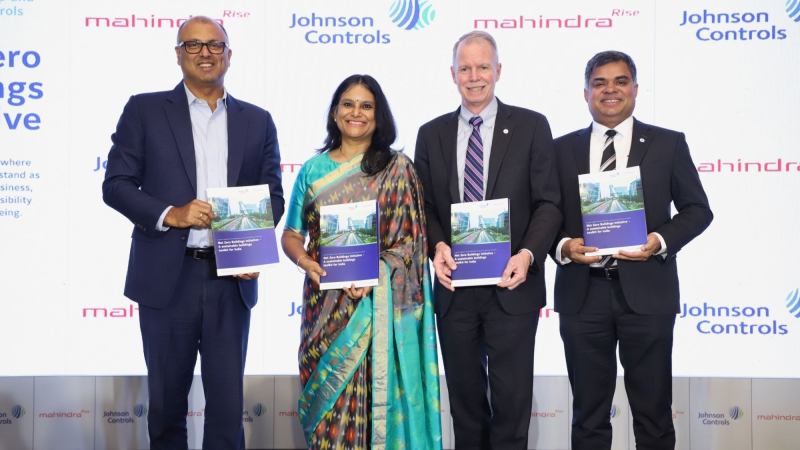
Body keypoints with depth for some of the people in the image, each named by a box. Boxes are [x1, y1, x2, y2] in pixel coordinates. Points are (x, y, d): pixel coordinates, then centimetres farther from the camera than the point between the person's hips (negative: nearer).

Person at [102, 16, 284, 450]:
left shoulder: (257, 121, 10)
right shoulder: (145, 110, 4)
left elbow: (272, 195, 11)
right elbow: (116, 184, 0)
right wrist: (169, 214, -16)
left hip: (231, 279, 2)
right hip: (167, 278, -1)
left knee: (227, 402, 5)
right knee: (167, 401, 11)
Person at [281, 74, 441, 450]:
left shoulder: (398, 168, 2)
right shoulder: (313, 169, 9)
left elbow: (409, 238, -3)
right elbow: (291, 234, 10)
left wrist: (374, 271, -17)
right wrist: (303, 260, -11)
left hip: (376, 305, -2)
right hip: (324, 303, 3)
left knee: (370, 393, -3)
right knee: (326, 393, 5)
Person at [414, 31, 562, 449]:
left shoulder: (531, 126, 1)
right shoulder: (431, 134, 9)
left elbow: (548, 202, -2)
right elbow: (425, 205, 9)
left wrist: (528, 254, -17)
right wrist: (437, 245, -10)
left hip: (511, 285, -2)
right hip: (455, 287, 3)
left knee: (511, 399, 2)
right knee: (464, 398, 13)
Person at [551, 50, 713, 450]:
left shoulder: (668, 144, 5)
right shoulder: (562, 149, 8)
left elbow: (697, 209, 5)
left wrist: (662, 240, -13)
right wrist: (562, 245, -12)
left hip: (646, 292, -1)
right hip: (582, 292, 1)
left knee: (654, 410, 8)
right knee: (588, 413, 10)